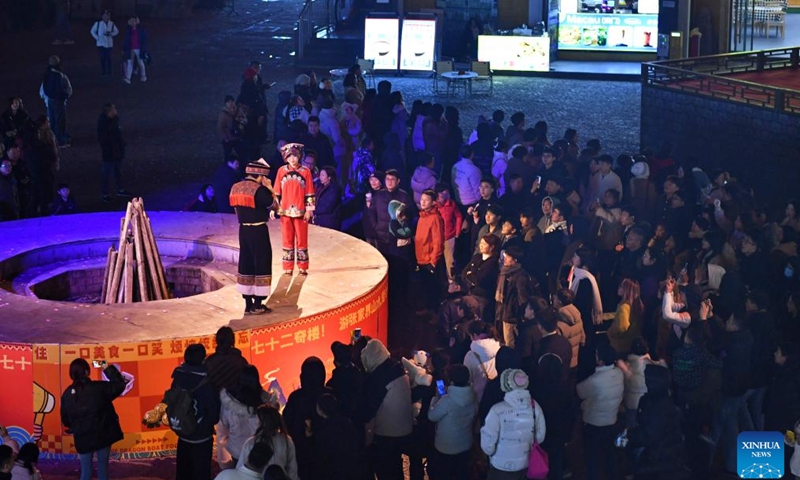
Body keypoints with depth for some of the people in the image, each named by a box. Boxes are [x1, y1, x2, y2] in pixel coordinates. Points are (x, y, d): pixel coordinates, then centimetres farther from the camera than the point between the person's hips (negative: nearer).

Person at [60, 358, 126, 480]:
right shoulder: (98, 387, -12)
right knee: (102, 468, 10)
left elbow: (65, 420, 6)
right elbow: (120, 385, -2)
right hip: (102, 436, -2)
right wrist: (108, 369, 6)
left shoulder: (67, 394, -1)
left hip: (82, 439, 2)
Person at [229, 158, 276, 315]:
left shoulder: (235, 187, 6)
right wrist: (269, 188, -3)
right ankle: (257, 304, 1)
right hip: (258, 231, -7)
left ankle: (248, 304, 14)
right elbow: (271, 203, -10)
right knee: (261, 265, 1)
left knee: (246, 265, 11)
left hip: (243, 230, 7)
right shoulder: (259, 189, -16)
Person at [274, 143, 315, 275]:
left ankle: (303, 267, 11)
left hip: (300, 212, -1)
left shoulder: (305, 172, 0)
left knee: (302, 240, 3)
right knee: (287, 240, 5)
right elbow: (276, 192, 7)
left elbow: (309, 193, 1)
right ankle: (288, 268, 11)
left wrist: (309, 210, -3)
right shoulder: (281, 171, 4)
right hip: (285, 212, 1)